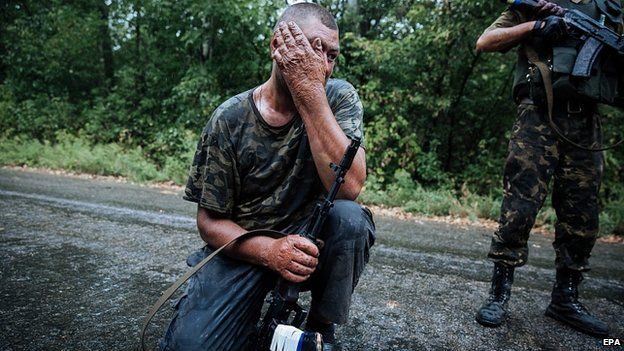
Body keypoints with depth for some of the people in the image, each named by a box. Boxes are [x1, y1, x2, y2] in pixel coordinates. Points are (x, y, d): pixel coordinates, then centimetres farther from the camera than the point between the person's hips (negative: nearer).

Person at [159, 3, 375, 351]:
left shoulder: (340, 98, -9)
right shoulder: (229, 120, -10)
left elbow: (348, 188, -26)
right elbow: (210, 221, -5)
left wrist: (311, 91, -28)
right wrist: (268, 251, -25)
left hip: (312, 237, 2)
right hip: (244, 246, -1)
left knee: (349, 218, -31)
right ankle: (257, 304, 12)